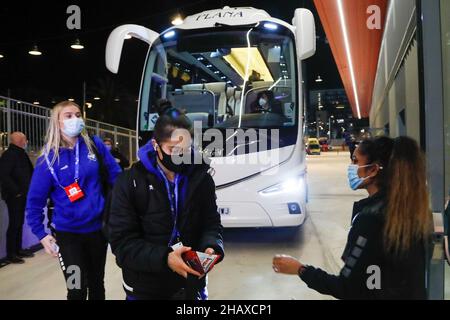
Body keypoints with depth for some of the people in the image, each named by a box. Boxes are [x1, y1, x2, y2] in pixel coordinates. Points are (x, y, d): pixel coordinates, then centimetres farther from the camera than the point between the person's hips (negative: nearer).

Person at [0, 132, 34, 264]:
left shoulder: (21, 154, 13)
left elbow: (29, 172, 19)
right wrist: (16, 191, -19)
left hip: (22, 195, 9)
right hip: (14, 196, -9)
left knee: (20, 223, 15)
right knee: (14, 224, -3)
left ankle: (18, 250, 25)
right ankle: (11, 254, 6)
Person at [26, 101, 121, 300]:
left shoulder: (94, 145, -3)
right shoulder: (49, 158, -9)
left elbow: (116, 176, 3)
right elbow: (35, 200, -5)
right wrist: (41, 234, -8)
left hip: (98, 227, 3)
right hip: (68, 232, -2)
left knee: (96, 283, 19)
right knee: (77, 290, -2)